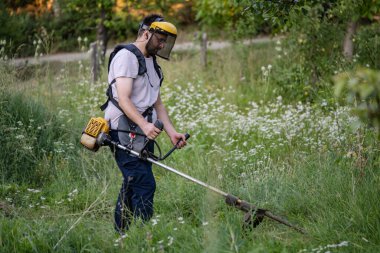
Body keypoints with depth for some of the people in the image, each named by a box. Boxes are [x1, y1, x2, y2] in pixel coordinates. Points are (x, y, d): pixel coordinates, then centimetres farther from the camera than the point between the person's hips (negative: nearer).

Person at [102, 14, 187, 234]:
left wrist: (172, 132, 8)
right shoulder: (126, 56, -10)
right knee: (144, 185, -16)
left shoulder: (152, 64, 21)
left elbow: (157, 103, 20)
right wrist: (144, 124, -32)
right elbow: (123, 99, -19)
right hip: (124, 134, -10)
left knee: (132, 186, 11)